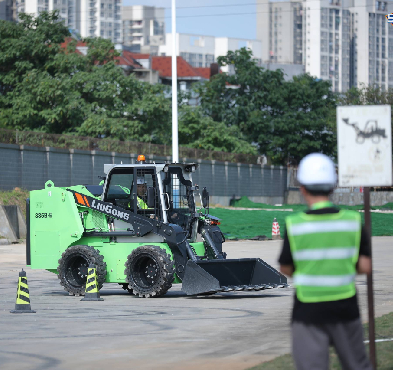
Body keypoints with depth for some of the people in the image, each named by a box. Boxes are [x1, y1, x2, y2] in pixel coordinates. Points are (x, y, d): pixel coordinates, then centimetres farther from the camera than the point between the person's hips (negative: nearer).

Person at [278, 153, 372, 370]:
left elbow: (286, 269, -1)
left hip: (308, 309, -2)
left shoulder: (294, 224, -9)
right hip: (345, 307, 2)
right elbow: (365, 267, -3)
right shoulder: (352, 221, -4)